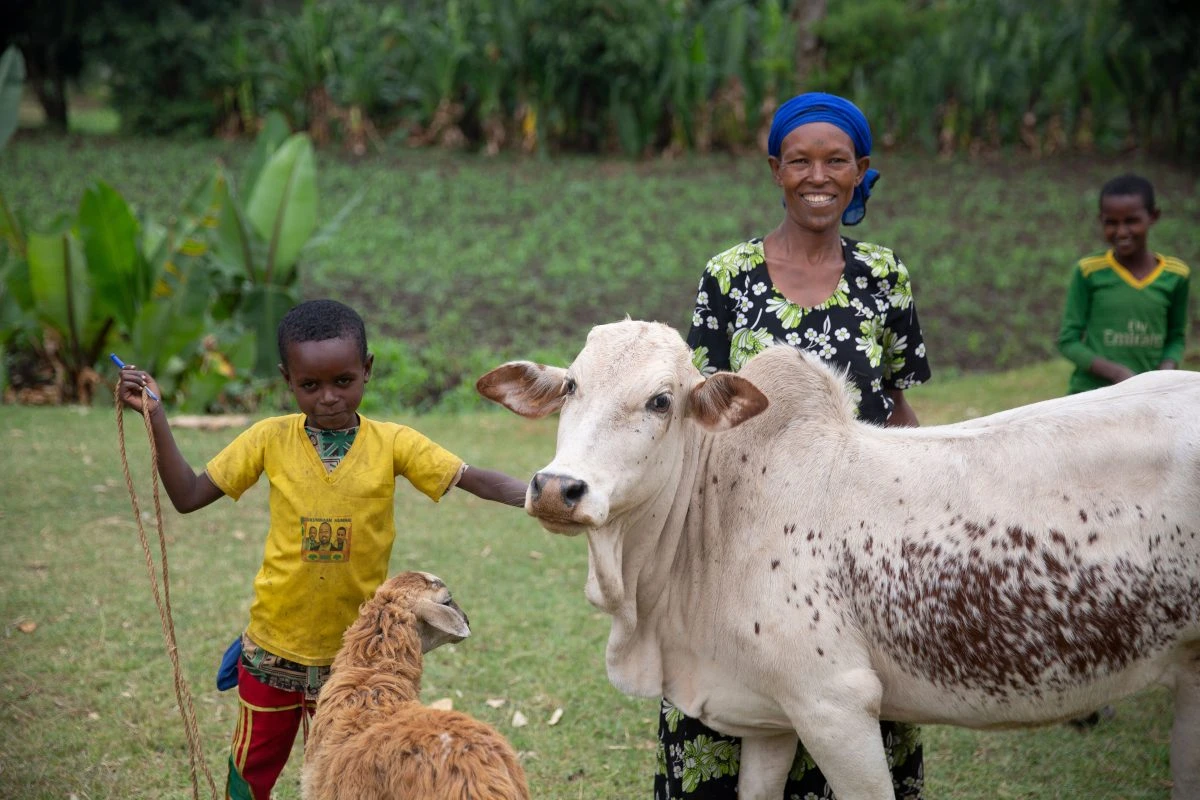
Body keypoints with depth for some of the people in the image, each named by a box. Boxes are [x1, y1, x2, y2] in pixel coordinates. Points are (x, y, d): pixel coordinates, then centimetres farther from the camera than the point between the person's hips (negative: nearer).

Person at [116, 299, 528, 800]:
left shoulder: (392, 444, -10)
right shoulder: (269, 438, -7)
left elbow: (478, 481, -15)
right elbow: (188, 496, -2)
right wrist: (155, 416, -11)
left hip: (353, 651, -1)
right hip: (273, 648, 1)